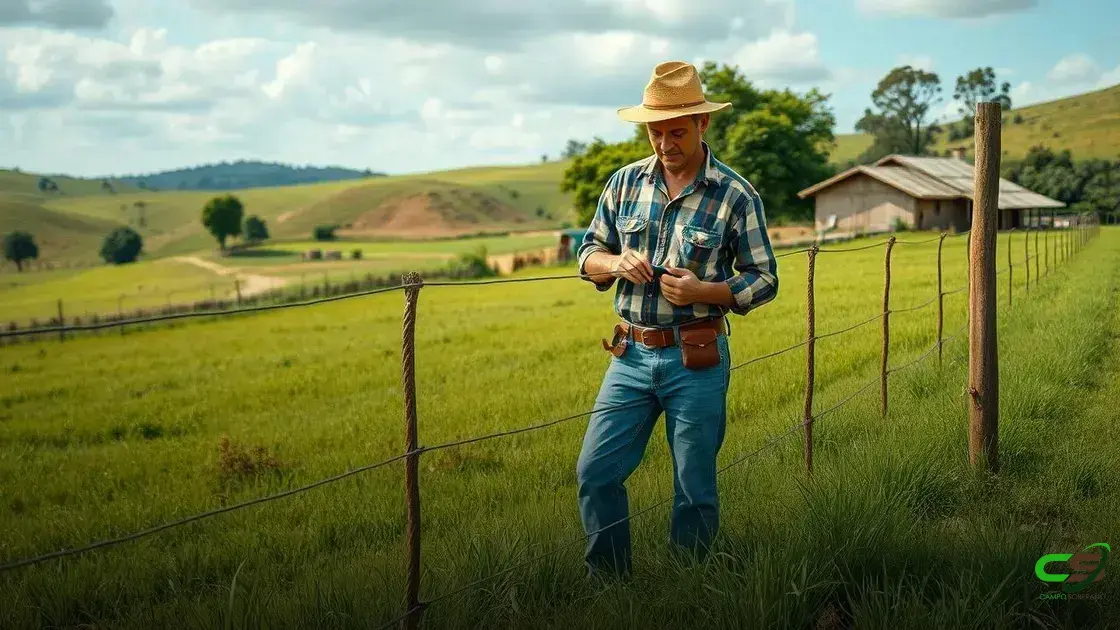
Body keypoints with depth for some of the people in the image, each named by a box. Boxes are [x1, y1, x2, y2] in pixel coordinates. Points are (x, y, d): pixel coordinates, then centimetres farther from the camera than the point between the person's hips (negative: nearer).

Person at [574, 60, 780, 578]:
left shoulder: (736, 196, -5)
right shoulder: (626, 182, 6)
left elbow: (765, 281, -1)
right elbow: (588, 253, 13)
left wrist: (703, 291, -18)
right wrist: (616, 263, -10)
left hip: (696, 361, -3)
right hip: (631, 356, 3)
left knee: (695, 489, 6)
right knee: (595, 473, 3)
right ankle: (607, 581, 20)